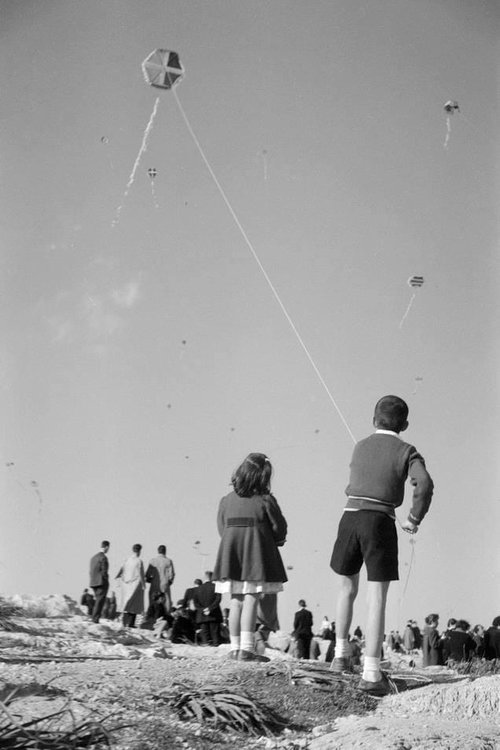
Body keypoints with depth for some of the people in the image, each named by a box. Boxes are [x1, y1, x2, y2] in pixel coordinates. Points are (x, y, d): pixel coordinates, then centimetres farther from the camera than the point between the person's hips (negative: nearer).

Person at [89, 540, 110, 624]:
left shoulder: (93, 557, 13)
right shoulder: (103, 557, -12)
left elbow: (91, 571, 12)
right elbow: (104, 572, -16)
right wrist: (107, 581, -4)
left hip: (93, 582, 8)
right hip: (102, 582, -8)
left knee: (98, 601, 15)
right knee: (100, 602, -4)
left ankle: (94, 619, 10)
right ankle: (95, 619, -7)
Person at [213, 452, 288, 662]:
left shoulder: (226, 500, 8)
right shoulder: (265, 500, -6)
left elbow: (222, 528, 11)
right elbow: (279, 528, -2)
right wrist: (277, 541, 21)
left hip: (231, 554, 5)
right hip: (256, 553, -5)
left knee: (236, 600, 9)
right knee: (252, 599, -5)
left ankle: (235, 647, 10)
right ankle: (246, 648, -10)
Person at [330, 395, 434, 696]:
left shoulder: (359, 447, 14)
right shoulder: (407, 451, 1)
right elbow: (425, 484, -17)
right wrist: (415, 520, -3)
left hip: (350, 518, 4)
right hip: (381, 524, -4)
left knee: (348, 588, 23)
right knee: (377, 598, -5)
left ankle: (341, 654, 24)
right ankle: (371, 673, -13)